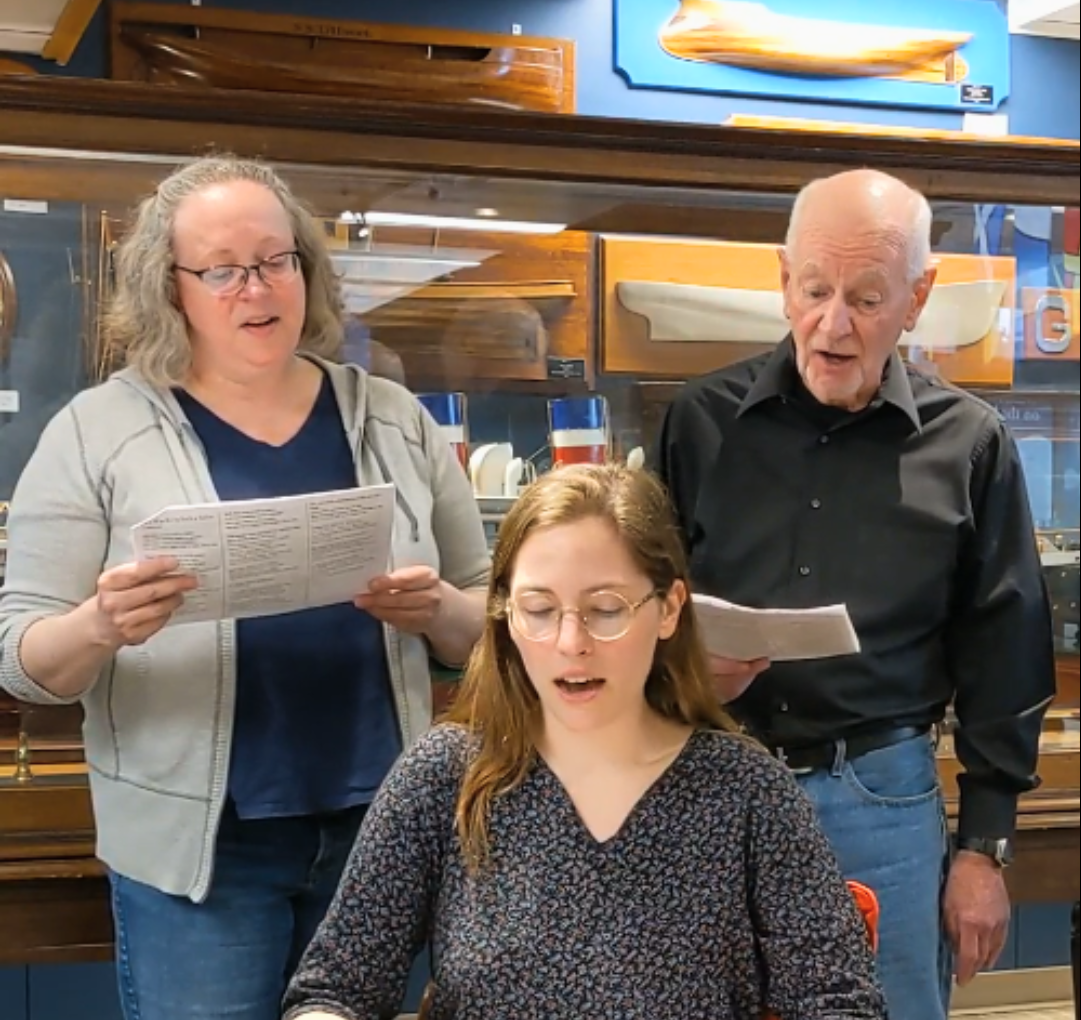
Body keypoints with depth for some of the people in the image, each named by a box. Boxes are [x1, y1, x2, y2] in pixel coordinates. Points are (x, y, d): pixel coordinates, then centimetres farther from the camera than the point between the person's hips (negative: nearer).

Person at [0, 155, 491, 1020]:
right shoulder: (97, 430, -4)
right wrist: (100, 627, -25)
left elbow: (490, 619, 9)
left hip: (380, 829, 3)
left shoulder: (394, 420, 4)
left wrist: (438, 611, -13)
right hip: (197, 845, -3)